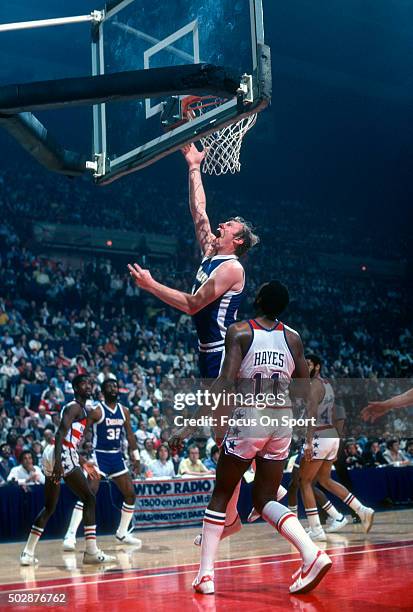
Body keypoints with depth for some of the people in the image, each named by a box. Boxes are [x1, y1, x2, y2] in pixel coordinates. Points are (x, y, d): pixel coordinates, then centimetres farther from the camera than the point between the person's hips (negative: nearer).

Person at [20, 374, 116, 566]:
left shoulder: (78, 408, 24)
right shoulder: (75, 407, -6)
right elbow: (61, 433, -20)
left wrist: (84, 465, 33)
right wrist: (58, 462, -30)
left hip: (51, 455, 10)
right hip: (62, 455, -10)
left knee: (49, 507, 16)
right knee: (89, 499, -5)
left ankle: (28, 553, 17)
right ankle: (91, 552, -7)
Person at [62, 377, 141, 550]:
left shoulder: (124, 411, 7)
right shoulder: (96, 410, -10)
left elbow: (130, 435, 14)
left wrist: (135, 458, 11)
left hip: (117, 456, 6)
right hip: (99, 455, -6)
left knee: (130, 494, 7)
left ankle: (122, 533, 24)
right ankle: (70, 535, -18)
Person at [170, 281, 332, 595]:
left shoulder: (239, 331, -4)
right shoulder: (293, 337, 8)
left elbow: (226, 380, -15)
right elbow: (305, 390, 11)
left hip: (250, 417, -4)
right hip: (283, 419, 4)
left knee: (221, 496, 11)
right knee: (265, 499, 14)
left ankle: (205, 574, 8)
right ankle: (313, 554, -6)